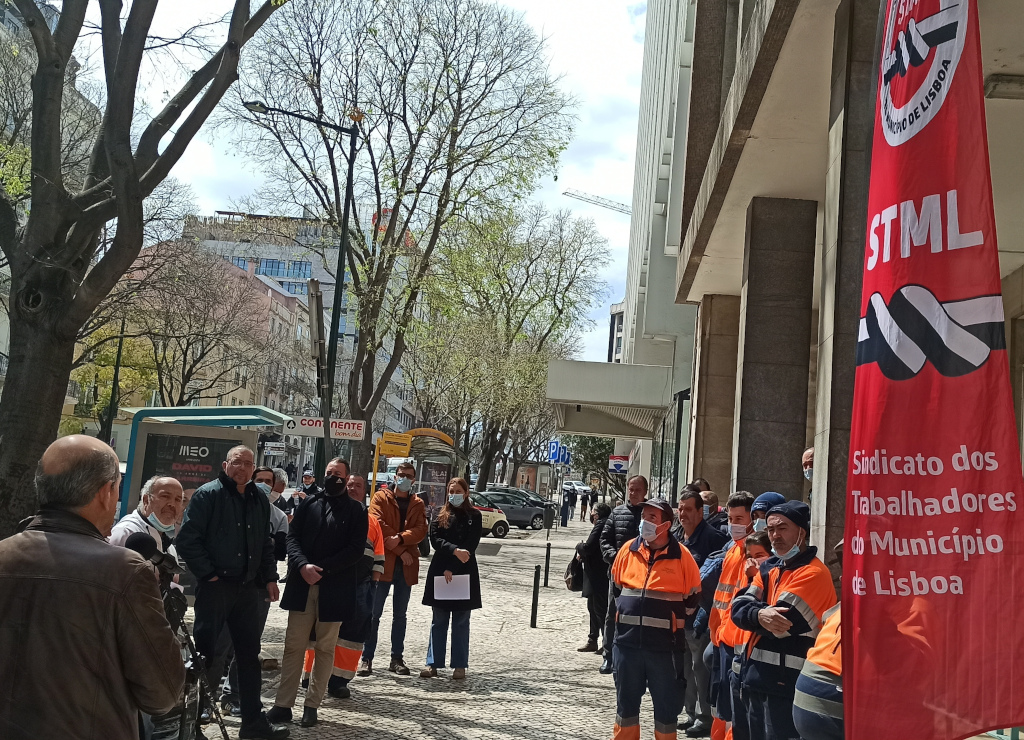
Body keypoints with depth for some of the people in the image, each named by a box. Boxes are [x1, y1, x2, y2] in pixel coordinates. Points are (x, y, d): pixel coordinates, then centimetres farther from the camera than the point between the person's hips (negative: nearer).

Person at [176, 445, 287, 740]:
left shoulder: (259, 499, 12)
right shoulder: (208, 494, -7)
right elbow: (187, 539, -12)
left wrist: (269, 577, 13)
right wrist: (208, 574, -14)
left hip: (248, 587, 6)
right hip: (215, 584, -6)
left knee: (249, 654, 11)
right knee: (204, 648, -1)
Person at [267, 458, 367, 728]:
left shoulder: (356, 511, 3)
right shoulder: (308, 503, 9)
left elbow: (356, 550, -6)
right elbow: (292, 538, 2)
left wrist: (323, 569, -14)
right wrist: (303, 565, -15)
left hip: (334, 589, -1)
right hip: (302, 585, 2)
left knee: (325, 649, 6)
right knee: (293, 646, 4)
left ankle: (311, 706, 15)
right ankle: (283, 704, 9)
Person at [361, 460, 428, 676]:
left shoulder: (417, 504, 13)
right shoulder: (381, 498, 4)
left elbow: (421, 530, -1)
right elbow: (378, 526, -9)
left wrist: (400, 539, -20)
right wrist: (400, 551, -13)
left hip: (407, 565, 3)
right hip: (383, 561, -3)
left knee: (400, 614, 9)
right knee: (374, 613, -3)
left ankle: (397, 658, 16)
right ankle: (367, 658, 2)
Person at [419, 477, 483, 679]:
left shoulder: (474, 516, 3)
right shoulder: (440, 515, 9)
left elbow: (470, 546, -5)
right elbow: (435, 540, -4)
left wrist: (452, 569, -13)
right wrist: (455, 550, -20)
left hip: (464, 573, -1)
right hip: (440, 572, 2)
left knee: (461, 622, 4)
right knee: (438, 620, 5)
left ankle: (460, 665, 8)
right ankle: (433, 663, 7)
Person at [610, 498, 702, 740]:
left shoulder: (681, 556, -7)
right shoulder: (628, 550, 3)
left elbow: (693, 597, 2)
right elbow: (615, 585, 18)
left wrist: (675, 622, 3)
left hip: (663, 643, -3)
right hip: (627, 640, 3)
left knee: (665, 705, 6)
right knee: (626, 701, 13)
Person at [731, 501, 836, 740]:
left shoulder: (813, 573, -14)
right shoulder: (768, 567, 12)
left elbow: (779, 624, -22)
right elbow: (738, 609, 0)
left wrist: (752, 612, -5)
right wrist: (759, 616, -20)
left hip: (787, 683, -8)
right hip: (758, 676, 8)